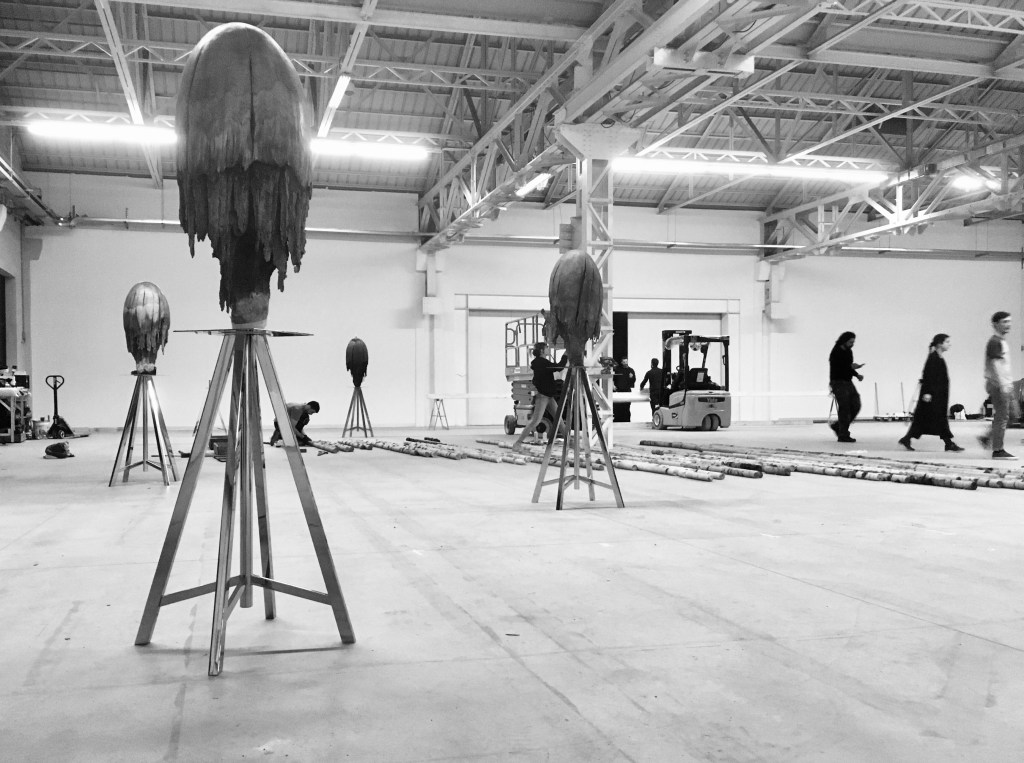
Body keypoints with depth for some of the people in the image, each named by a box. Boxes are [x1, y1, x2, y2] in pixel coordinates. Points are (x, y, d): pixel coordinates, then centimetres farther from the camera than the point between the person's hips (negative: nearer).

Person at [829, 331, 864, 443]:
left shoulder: (849, 351, 12)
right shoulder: (835, 353, -13)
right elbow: (835, 370, -21)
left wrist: (857, 375, 6)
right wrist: (851, 366, -23)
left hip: (848, 382, 8)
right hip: (838, 382, -8)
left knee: (855, 406, 4)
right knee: (844, 409, -9)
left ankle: (838, 426, 19)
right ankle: (843, 435, -4)